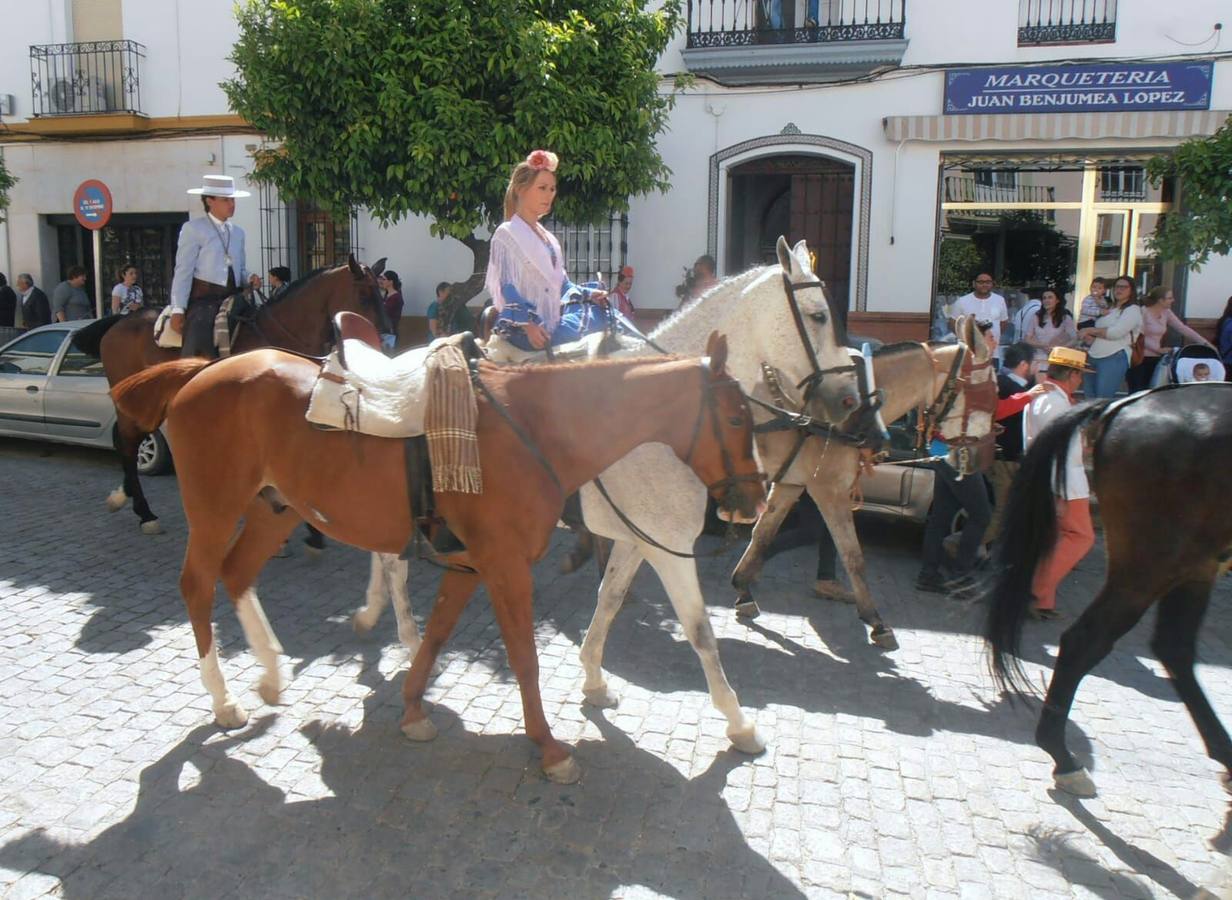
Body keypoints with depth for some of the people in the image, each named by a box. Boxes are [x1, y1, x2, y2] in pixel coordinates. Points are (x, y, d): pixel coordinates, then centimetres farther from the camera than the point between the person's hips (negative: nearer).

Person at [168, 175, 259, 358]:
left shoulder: (238, 232, 18)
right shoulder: (193, 228, 1)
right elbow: (183, 272, -5)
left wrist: (249, 279, 0)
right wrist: (178, 310, -12)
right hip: (203, 298, -6)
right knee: (198, 352, -21)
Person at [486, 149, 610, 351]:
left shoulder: (549, 238, 20)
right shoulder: (506, 234, -4)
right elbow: (504, 287, -12)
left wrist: (588, 293, 4)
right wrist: (527, 324, -23)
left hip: (552, 323, 8)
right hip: (523, 329, -8)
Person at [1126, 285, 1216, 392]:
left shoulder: (1166, 313, 9)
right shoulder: (1143, 312, -11)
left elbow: (1183, 329, 9)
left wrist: (1206, 343, 5)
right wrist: (1159, 349, -14)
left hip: (1155, 359, 7)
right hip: (1140, 358, -7)